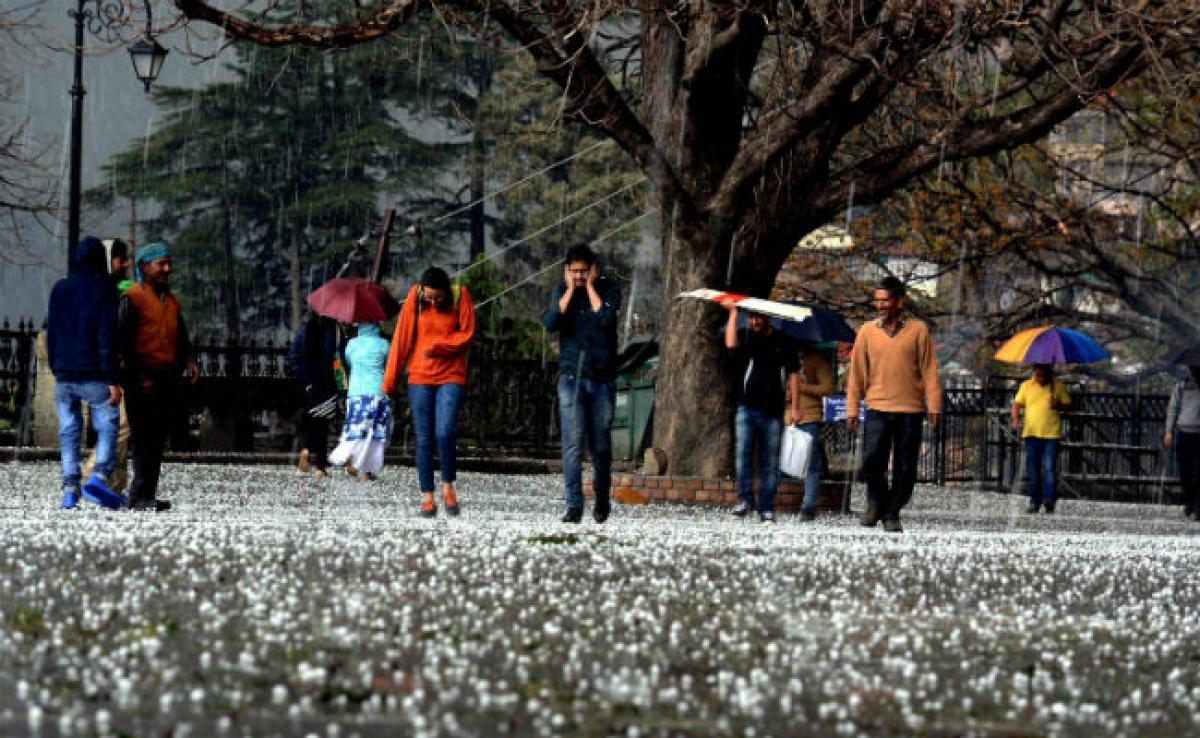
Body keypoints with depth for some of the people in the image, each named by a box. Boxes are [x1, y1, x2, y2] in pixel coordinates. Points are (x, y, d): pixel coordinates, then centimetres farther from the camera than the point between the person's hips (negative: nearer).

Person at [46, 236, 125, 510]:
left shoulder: (60, 289, 7)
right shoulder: (104, 290, -7)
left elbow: (51, 334, 11)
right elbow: (108, 337, -13)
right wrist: (113, 380, -13)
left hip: (64, 376, 4)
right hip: (95, 375, -4)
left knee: (69, 432, 8)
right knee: (108, 427, 4)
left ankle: (70, 490, 0)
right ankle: (98, 479, -15)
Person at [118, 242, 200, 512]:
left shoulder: (171, 301, 19)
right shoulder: (132, 298, -5)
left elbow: (180, 336, 24)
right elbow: (123, 340, -11)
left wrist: (187, 360, 3)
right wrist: (139, 376, -16)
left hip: (167, 377, 8)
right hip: (142, 378, -8)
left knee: (158, 439, 8)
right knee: (145, 438, -10)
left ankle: (144, 495, 13)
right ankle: (142, 497, -9)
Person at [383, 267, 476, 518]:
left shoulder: (460, 297, -3)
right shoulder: (414, 300, -2)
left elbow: (467, 334, -5)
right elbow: (401, 339, 0)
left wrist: (435, 347, -14)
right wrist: (389, 381, 0)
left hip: (451, 377, -2)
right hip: (420, 378, 2)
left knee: (444, 433, -17)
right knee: (424, 439, 1)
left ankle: (448, 485, 4)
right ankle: (427, 496, 7)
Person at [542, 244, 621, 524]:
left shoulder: (609, 288, 0)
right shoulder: (561, 292, 6)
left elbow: (606, 319, -17)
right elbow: (550, 322, -11)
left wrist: (590, 286, -11)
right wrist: (570, 290, -9)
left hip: (602, 377, 0)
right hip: (571, 377, 0)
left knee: (601, 444, 8)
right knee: (572, 444, -10)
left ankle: (602, 498, 27)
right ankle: (574, 505, -12)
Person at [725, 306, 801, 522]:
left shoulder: (783, 342, 7)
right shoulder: (745, 338, 8)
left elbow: (793, 374, 8)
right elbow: (730, 344, -16)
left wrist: (795, 407, 2)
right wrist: (733, 313, -11)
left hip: (773, 412, 0)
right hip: (747, 409, 0)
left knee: (770, 462, 3)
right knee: (742, 453, -16)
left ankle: (767, 509, 6)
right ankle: (745, 500, -12)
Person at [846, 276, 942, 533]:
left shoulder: (918, 330, 4)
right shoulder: (867, 331, 8)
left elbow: (929, 370, 3)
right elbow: (857, 372, 10)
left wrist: (934, 406, -3)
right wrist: (852, 410, 7)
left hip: (910, 410, -1)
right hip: (877, 408, 1)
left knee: (905, 468, 0)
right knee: (872, 461, -14)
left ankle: (892, 513, 14)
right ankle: (876, 501, 11)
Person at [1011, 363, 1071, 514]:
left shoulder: (1058, 386, 5)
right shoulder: (1026, 386, 9)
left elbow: (1068, 404, 7)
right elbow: (1017, 403, 8)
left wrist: (1058, 405, -14)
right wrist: (1016, 419, -10)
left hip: (1051, 434, -3)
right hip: (1031, 434, 3)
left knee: (1049, 468, -11)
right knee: (1032, 470, 5)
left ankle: (1049, 500, -12)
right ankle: (1035, 501, 13)